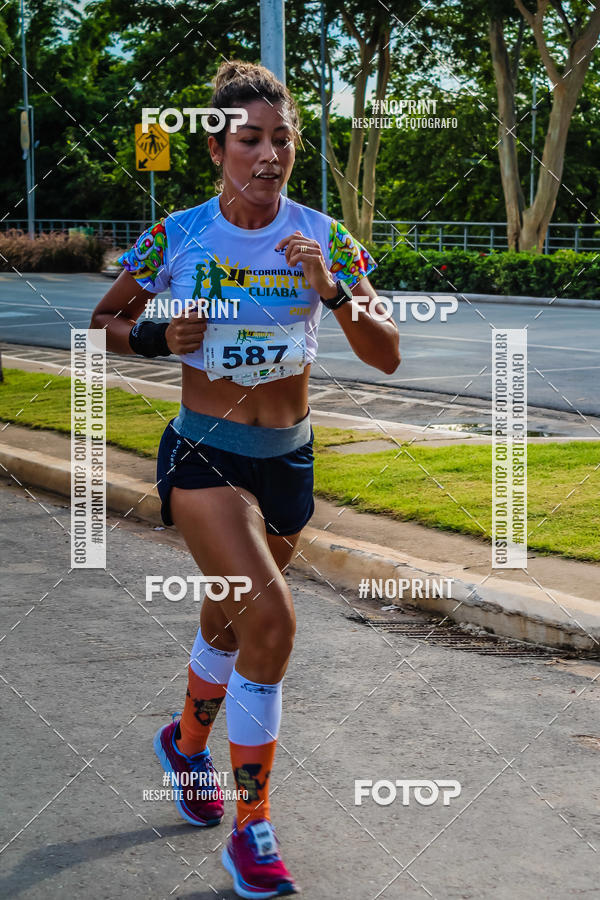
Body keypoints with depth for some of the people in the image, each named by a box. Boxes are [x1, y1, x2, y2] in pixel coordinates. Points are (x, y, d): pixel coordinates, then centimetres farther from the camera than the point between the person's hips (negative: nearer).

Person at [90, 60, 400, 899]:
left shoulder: (324, 238, -5)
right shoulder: (175, 238, -9)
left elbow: (386, 355, -8)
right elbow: (104, 321, 5)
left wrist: (333, 290, -24)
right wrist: (156, 337, -15)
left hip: (289, 459, 4)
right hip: (203, 454, -4)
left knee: (232, 620, 21)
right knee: (271, 616, -23)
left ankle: (188, 740, 53)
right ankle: (252, 827, -10)